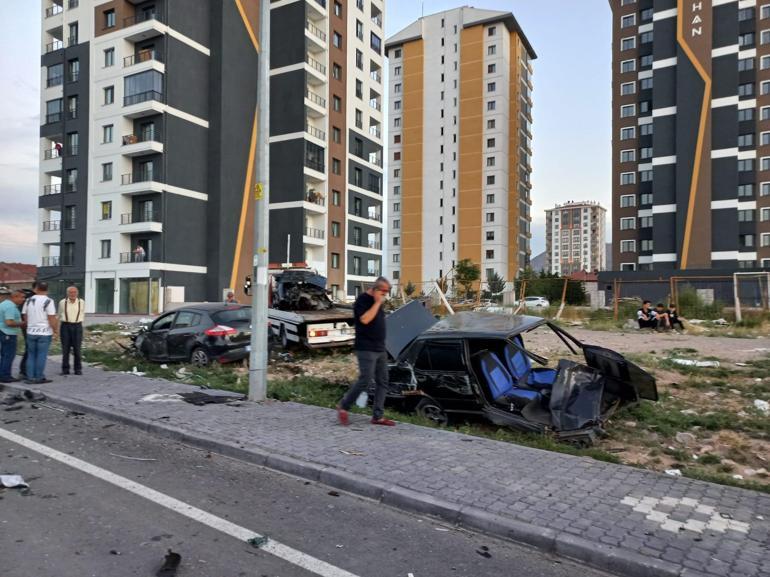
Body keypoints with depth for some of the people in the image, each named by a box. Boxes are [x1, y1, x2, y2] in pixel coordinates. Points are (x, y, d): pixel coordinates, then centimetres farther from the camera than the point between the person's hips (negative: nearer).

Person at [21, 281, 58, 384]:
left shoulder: (29, 300, 5)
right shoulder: (48, 301, -12)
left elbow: (24, 316, 11)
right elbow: (52, 318, -15)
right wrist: (55, 330, -4)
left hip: (31, 332, 5)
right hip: (44, 333, -5)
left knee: (31, 355, 13)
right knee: (41, 356, 1)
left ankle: (30, 377, 13)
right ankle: (39, 377, 5)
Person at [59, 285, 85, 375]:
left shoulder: (81, 302, 3)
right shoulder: (62, 302, 3)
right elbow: (59, 316, 16)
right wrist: (59, 329, 21)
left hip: (77, 326, 0)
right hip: (65, 326, 0)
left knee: (77, 349, 1)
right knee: (65, 349, 3)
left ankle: (78, 369, 9)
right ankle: (65, 369, 12)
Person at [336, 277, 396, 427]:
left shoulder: (376, 302, 17)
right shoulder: (362, 299, -8)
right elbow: (365, 319, -23)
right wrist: (377, 303, -18)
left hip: (380, 349, 9)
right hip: (366, 349, -8)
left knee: (383, 382, 4)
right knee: (365, 381, -10)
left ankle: (377, 416, 9)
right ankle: (343, 406, 8)